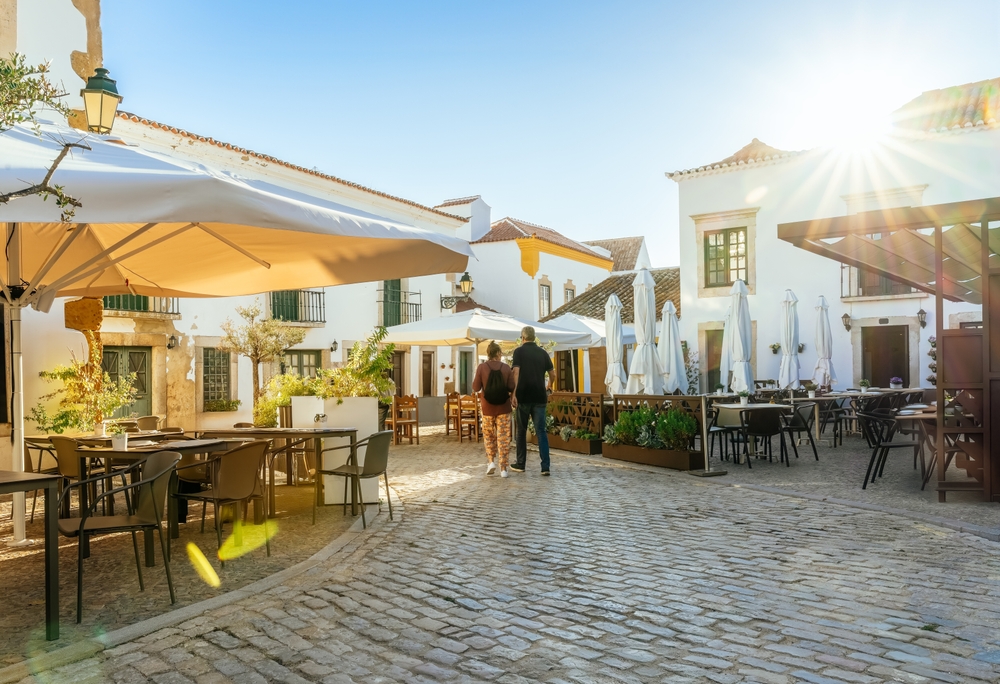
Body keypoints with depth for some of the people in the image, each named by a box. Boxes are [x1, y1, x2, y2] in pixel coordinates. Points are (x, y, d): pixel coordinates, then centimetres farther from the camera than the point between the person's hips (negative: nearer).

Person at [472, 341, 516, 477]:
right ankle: (503, 468, 3)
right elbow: (512, 388, -4)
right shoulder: (506, 368, -4)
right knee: (503, 438, 4)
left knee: (489, 436, 18)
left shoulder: (482, 367, -8)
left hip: (487, 408, 0)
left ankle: (491, 461, 7)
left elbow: (476, 388, -6)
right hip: (503, 408, 0)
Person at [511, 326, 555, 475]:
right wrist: (549, 386, 33)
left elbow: (516, 373, -13)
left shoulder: (519, 351, -2)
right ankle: (545, 466, -4)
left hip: (524, 396, -2)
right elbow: (552, 373, 14)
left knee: (522, 430, 10)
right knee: (541, 431, 3)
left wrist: (514, 394, -13)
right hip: (540, 397, 2)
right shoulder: (543, 352, 8)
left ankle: (520, 464, 17)